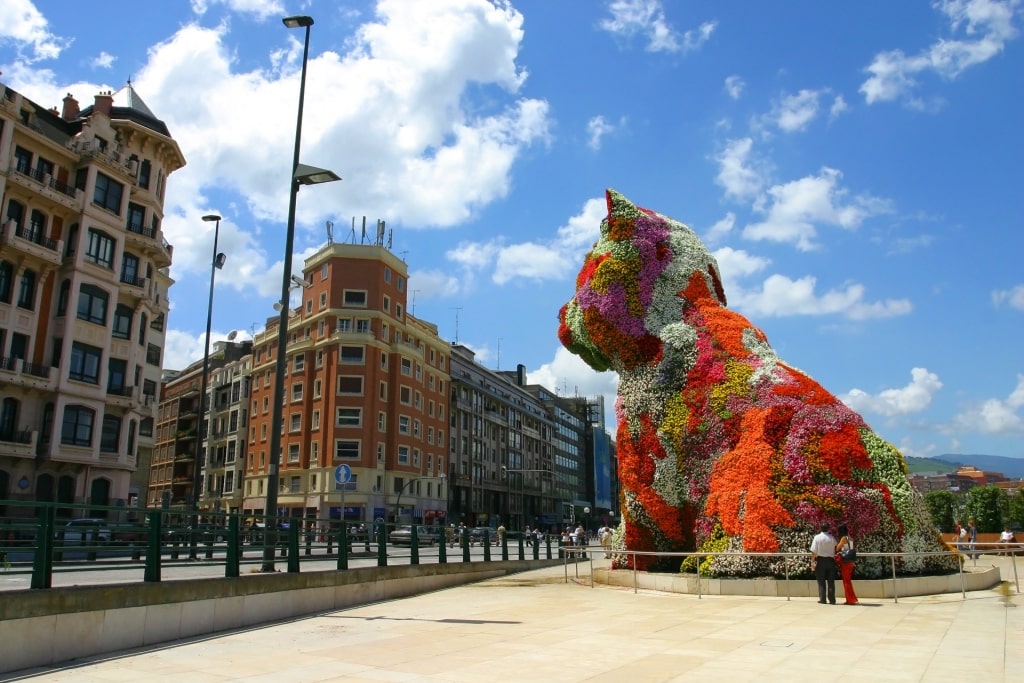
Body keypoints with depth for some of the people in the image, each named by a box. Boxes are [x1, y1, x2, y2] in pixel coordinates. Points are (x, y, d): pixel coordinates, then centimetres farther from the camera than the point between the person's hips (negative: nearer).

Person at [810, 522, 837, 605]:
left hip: (820, 560, -2)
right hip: (830, 560, 2)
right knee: (831, 581, 9)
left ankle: (822, 599, 5)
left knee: (821, 581, 5)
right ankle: (832, 599, 9)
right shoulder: (832, 538, -2)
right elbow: (836, 549, -1)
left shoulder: (817, 538, -9)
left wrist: (812, 561, -5)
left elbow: (814, 551, -10)